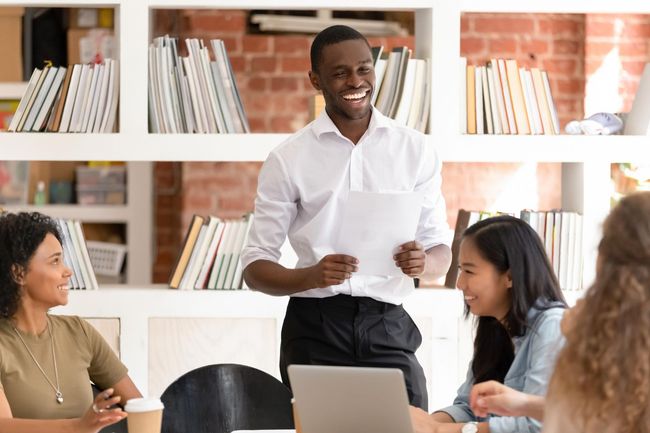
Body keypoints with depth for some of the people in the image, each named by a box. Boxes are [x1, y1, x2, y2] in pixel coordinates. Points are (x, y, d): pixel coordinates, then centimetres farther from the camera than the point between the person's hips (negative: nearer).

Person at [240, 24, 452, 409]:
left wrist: (422, 261, -14)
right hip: (315, 330, -1)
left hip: (388, 329, 1)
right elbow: (255, 268, 1)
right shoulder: (288, 159, 3)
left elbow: (442, 254, 11)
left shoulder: (415, 150, 8)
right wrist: (312, 276, -19)